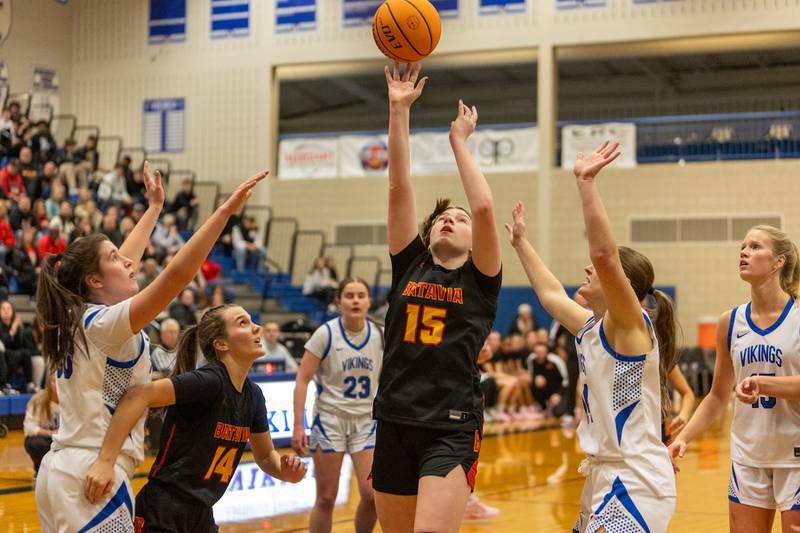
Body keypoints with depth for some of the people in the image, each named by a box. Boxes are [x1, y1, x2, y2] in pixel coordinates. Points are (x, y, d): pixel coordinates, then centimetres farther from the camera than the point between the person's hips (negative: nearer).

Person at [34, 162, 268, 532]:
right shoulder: (102, 323, -12)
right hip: (93, 473, -9)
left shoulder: (76, 319, 12)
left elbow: (125, 261, 28)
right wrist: (226, 209, -21)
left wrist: (155, 206, 37)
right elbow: (177, 274, -22)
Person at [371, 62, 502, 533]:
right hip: (395, 425, 4)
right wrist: (399, 110, 1)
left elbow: (484, 207, -11)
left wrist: (459, 140, 0)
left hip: (453, 430, -4)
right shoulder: (409, 266, 13)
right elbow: (399, 188, 6)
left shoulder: (481, 279, 5)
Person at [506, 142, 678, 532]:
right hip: (603, 476, 9)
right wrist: (520, 243, 38)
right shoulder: (590, 328, 13)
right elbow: (550, 293, 32)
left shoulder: (630, 325, -10)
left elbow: (604, 252, -26)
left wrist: (586, 182, -28)